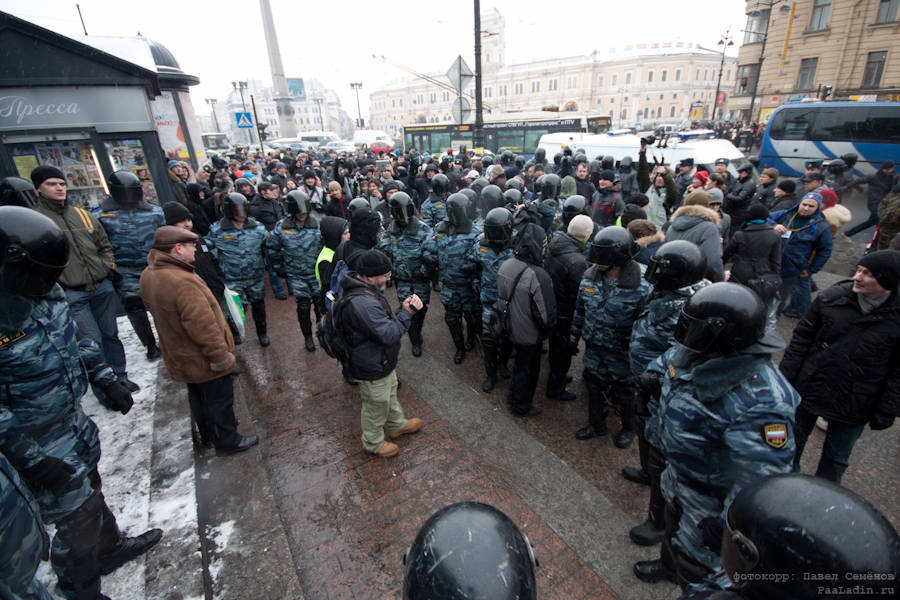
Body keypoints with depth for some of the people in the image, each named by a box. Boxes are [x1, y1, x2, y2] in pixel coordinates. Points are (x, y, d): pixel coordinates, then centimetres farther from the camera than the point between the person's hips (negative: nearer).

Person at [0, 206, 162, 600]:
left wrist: (108, 382, 7)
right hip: (39, 446, -7)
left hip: (76, 420, 8)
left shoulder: (48, 294, -7)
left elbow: (76, 340, 10)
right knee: (77, 521, 10)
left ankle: (111, 549, 53)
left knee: (90, 490, 28)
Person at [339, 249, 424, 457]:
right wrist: (407, 313, -26)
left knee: (390, 393, 30)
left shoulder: (362, 287, -3)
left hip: (381, 361, 10)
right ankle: (373, 442, 39)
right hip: (372, 368, -10)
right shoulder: (363, 303, -38)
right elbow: (389, 334, -33)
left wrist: (404, 308, -2)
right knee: (377, 405, 14)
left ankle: (397, 425, 54)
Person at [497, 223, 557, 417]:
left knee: (520, 362, 30)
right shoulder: (538, 275, -32)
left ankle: (513, 396, 51)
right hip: (530, 334, -7)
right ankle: (521, 406, 36)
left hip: (511, 328, 7)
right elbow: (546, 313, -26)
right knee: (528, 368, 16)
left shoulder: (505, 265, -10)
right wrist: (546, 330, -5)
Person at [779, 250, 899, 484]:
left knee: (836, 458, 18)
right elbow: (802, 338, -3)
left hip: (854, 406, -1)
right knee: (794, 441, 19)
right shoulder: (831, 298, -11)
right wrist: (785, 378, -5)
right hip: (810, 390, 1)